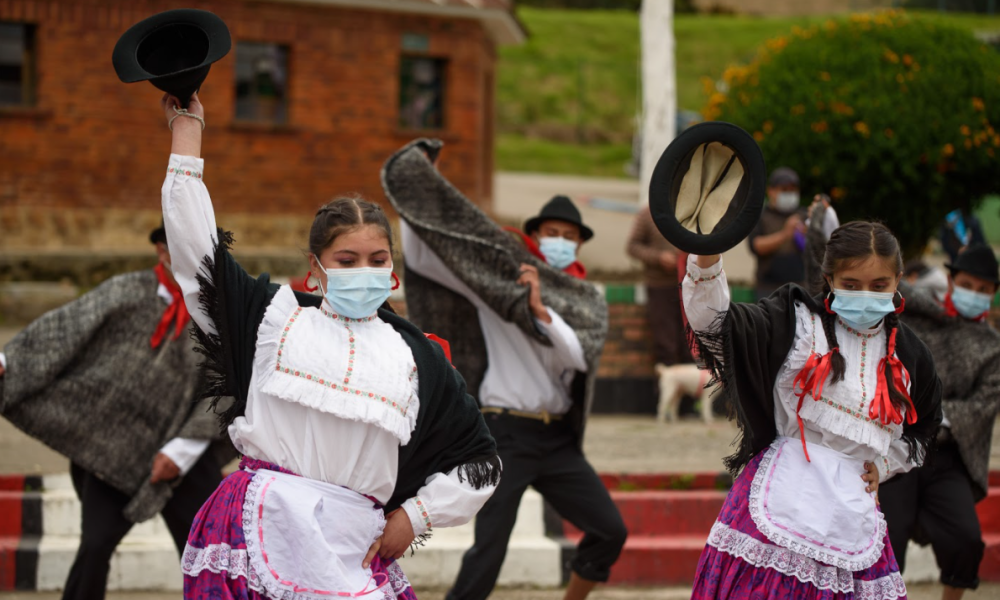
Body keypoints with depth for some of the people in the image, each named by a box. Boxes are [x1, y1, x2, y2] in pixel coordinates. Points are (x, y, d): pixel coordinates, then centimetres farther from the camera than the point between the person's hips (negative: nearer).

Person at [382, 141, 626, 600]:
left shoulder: (588, 300, 9)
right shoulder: (499, 274, 1)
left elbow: (578, 355, -11)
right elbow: (418, 256, -1)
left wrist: (541, 311, -25)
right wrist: (410, 195, -5)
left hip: (558, 437, 5)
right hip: (507, 435, -5)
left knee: (610, 532, 7)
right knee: (489, 550, -13)